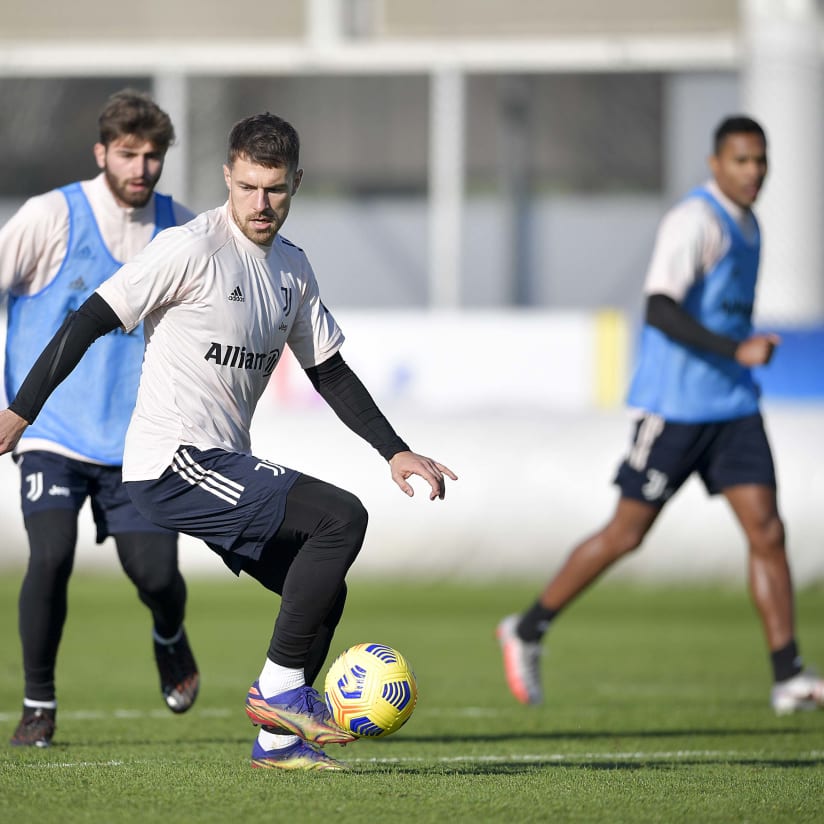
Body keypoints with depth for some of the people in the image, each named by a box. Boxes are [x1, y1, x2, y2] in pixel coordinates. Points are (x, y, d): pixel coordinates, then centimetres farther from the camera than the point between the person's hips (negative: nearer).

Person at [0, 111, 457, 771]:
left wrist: (395, 451, 14)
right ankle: (281, 687, -13)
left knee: (323, 594, 7)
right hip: (173, 464, -9)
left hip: (223, 466, 9)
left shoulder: (292, 266, 13)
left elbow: (329, 371, 22)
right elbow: (93, 319, -11)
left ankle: (278, 740, 14)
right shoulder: (193, 247, -12)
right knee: (341, 517, -18)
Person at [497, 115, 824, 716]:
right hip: (674, 405, -7)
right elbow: (660, 308, -25)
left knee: (767, 530, -5)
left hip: (733, 406, 7)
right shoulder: (694, 221, -14)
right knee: (627, 533, 0)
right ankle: (528, 632, 16)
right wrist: (736, 350, -30)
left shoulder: (747, 225, 14)